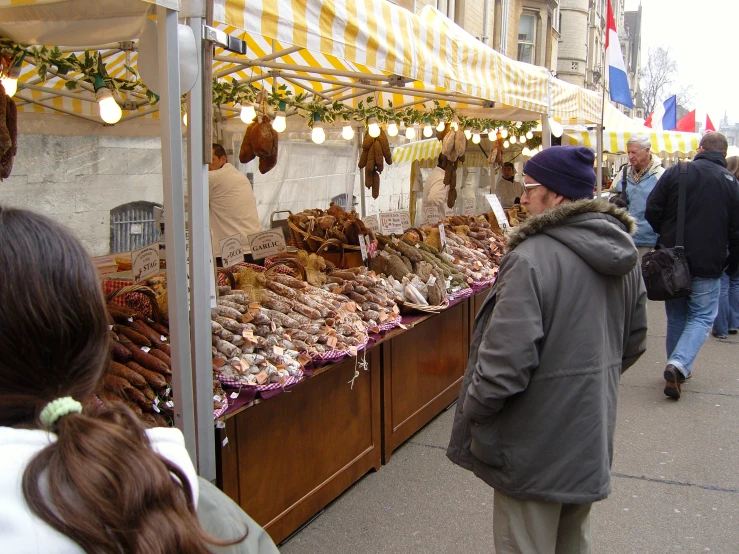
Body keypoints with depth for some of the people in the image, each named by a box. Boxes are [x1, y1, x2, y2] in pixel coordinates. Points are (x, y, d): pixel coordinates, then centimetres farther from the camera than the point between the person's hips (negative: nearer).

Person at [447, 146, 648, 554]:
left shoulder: (532, 259, -24)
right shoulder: (622, 255, 2)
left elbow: (506, 361, -26)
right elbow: (634, 342, 12)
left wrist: (469, 416, -11)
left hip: (537, 447, -8)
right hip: (593, 440, 8)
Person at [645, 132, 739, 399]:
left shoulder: (675, 172, -3)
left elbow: (652, 210, -3)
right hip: (707, 265, -2)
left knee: (676, 315, 16)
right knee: (702, 316, 6)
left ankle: (676, 368, 23)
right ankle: (679, 364, -14)